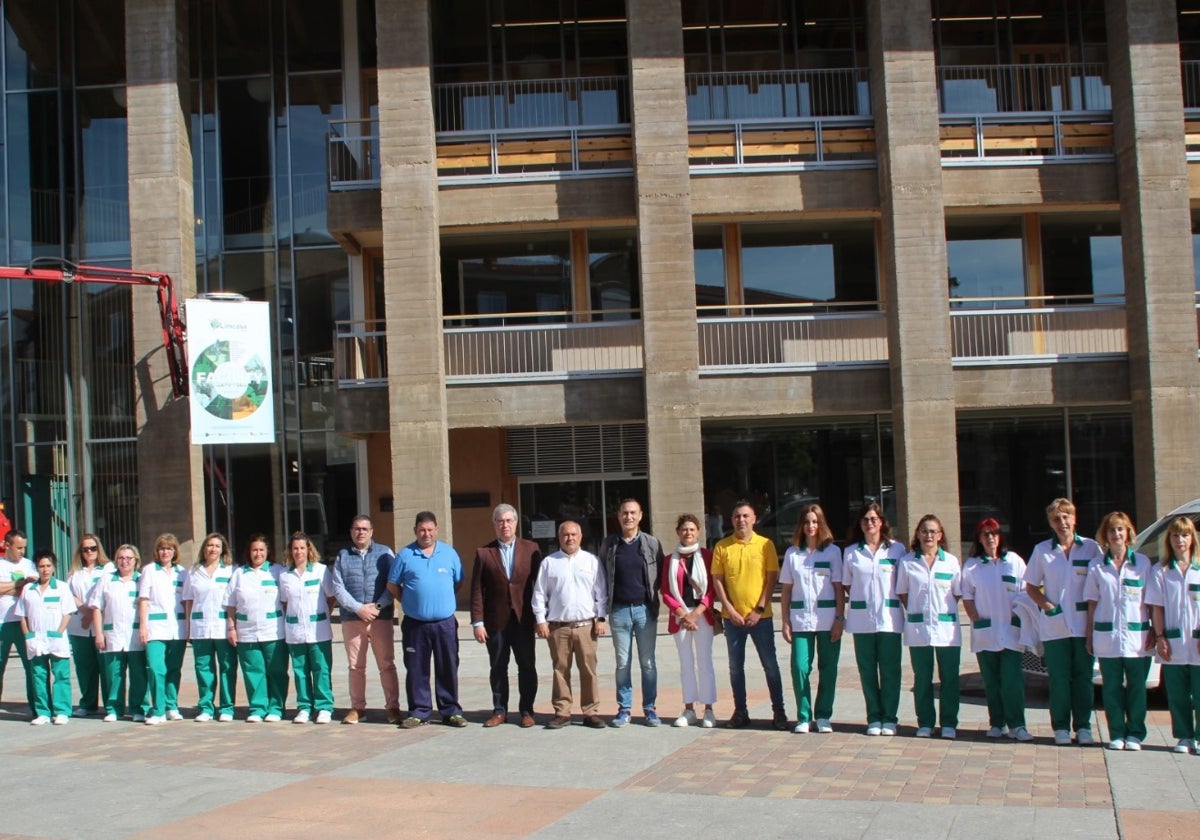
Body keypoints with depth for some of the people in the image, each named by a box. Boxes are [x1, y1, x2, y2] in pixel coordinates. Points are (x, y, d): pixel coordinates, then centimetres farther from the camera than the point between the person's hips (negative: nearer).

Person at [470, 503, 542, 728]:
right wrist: (478, 622, -5)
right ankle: (499, 711, 16)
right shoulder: (483, 553, 3)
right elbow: (477, 590, 1)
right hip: (496, 621, 0)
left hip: (524, 619, 0)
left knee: (527, 667, 3)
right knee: (497, 668, 7)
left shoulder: (531, 549, 4)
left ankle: (526, 711, 13)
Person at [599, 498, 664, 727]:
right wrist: (606, 602, 2)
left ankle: (650, 708, 12)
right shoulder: (609, 544, 5)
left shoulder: (652, 543, 2)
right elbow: (602, 575, 8)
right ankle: (624, 709, 11)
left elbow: (660, 574, 5)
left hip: (645, 609, -1)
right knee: (622, 663, 5)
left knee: (648, 662, 4)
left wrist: (651, 593, -5)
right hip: (619, 610, 1)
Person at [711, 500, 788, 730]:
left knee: (770, 665, 2)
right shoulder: (722, 547, 2)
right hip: (732, 617, 2)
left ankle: (778, 711, 9)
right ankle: (740, 711, 16)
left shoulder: (765, 545, -1)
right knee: (735, 667, 7)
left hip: (761, 616, -1)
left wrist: (759, 609, -9)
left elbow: (772, 578, -2)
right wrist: (730, 610, -8)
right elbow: (717, 580, 2)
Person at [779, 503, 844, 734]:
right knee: (800, 667, -6)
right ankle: (803, 717, 5)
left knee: (828, 669, 3)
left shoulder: (832, 551, 4)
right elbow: (786, 589, 8)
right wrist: (785, 620, 2)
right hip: (800, 620, 1)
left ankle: (823, 716, 14)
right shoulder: (792, 553, 7)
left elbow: (839, 587, 2)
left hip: (828, 620, -1)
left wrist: (839, 618, -5)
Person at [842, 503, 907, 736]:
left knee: (890, 669, 1)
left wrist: (888, 599, -2)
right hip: (861, 619, 1)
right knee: (867, 670, 4)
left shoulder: (897, 548, 3)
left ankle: (889, 717, 9)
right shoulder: (851, 552, 7)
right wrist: (862, 598, 2)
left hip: (889, 618, -1)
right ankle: (874, 717, 12)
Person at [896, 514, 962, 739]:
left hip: (947, 627, 0)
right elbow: (902, 593, 9)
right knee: (922, 678, 6)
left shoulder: (951, 561, 4)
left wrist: (944, 609, 0)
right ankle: (925, 723, 15)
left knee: (949, 678, 2)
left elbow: (958, 593, 10)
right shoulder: (907, 562, 2)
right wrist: (916, 611, -1)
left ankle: (949, 724, 11)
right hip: (918, 628, 0)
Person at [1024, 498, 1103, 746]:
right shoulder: (1042, 550, 5)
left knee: (1083, 677, 4)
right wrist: (1048, 606, -5)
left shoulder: (1091, 548, 1)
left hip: (1083, 624, 0)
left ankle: (1083, 727, 12)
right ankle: (1061, 727, 10)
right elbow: (1031, 587, 10)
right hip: (1054, 627, 0)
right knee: (1059, 678, 3)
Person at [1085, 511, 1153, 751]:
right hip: (1106, 637, 1)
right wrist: (1089, 637, 1)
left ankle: (1135, 734, 12)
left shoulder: (1143, 563, 4)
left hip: (1137, 637, -1)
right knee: (1111, 688, 3)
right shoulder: (1097, 567, 6)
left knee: (1136, 687, 3)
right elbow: (1092, 605, 6)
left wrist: (1154, 632, -1)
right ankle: (1117, 734, 11)